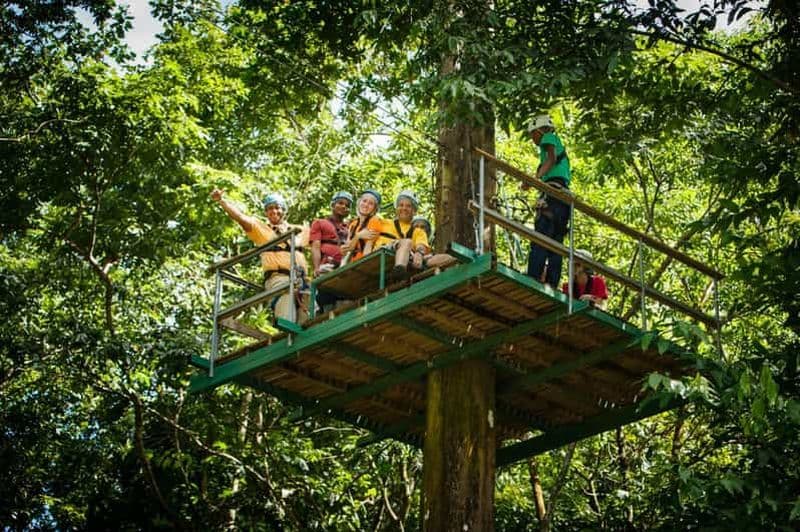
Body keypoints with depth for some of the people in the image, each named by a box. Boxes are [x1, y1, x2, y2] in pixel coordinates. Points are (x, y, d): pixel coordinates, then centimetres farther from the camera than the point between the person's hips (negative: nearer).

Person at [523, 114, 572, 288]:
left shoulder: (549, 138, 9)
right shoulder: (561, 148, 35)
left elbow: (551, 159, -10)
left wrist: (535, 178, -24)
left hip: (553, 191, -9)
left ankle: (532, 280, -28)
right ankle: (552, 284, -4)